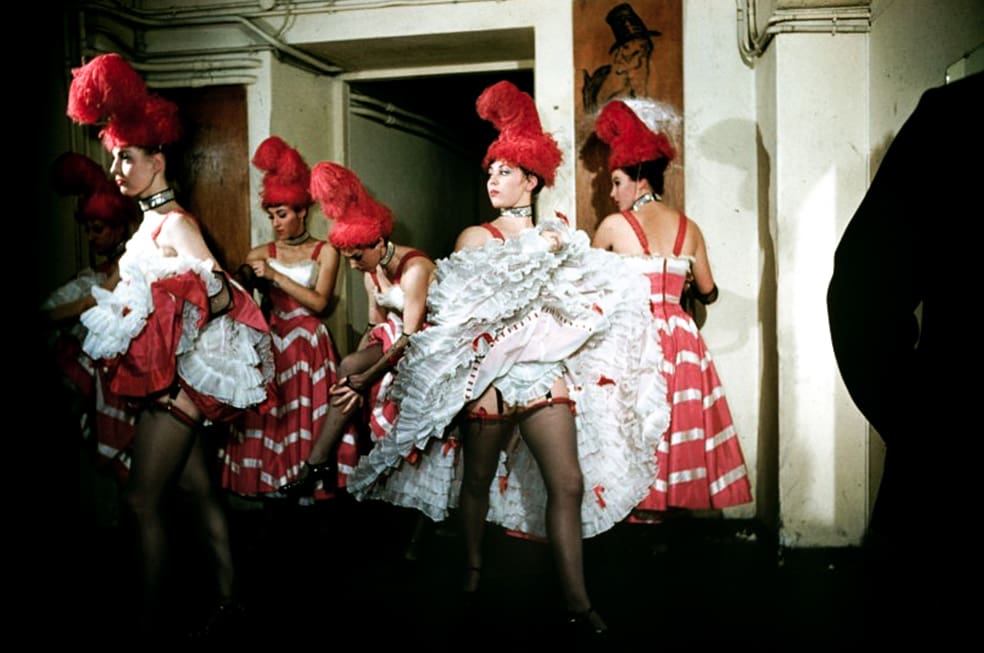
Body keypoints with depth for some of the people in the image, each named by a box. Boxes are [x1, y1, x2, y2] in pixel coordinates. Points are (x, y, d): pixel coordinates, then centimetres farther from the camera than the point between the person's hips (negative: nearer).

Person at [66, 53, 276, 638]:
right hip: (162, 377, 9)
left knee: (142, 498, -4)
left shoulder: (175, 223, -12)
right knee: (199, 488, 12)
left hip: (178, 377, -9)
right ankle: (229, 597, 22)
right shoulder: (151, 221, 14)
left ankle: (150, 621, 7)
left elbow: (220, 294, -23)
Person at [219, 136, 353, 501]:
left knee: (308, 413, -6)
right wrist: (252, 275, -17)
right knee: (268, 414, -4)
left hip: (309, 343, -2)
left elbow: (319, 301, -8)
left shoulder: (324, 251, 4)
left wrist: (275, 275, -11)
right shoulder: (261, 255, 11)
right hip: (271, 341, 2)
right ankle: (271, 484, 6)